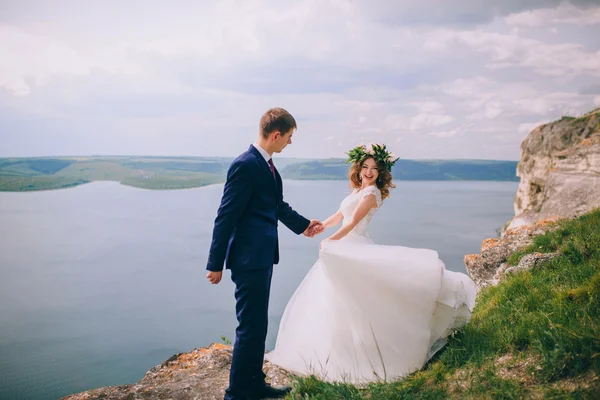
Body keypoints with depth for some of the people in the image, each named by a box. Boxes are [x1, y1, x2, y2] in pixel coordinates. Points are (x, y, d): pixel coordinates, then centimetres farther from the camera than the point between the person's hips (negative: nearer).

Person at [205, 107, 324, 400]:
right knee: (250, 327, -1)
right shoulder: (245, 165, -17)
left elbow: (278, 205, 24)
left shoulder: (266, 164, 10)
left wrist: (303, 225, 37)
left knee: (257, 325, 18)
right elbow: (225, 217, -17)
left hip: (262, 256, 10)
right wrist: (215, 264, -14)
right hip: (249, 258, -10)